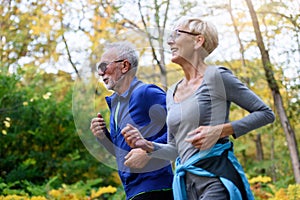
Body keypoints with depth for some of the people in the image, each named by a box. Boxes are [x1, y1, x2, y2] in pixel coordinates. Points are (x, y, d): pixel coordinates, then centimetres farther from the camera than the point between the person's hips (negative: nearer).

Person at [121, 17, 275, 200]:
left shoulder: (216, 76, -3)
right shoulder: (172, 93, 16)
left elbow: (266, 114, -3)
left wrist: (220, 130, -13)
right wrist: (147, 145, 2)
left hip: (217, 179, -7)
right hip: (187, 183, 7)